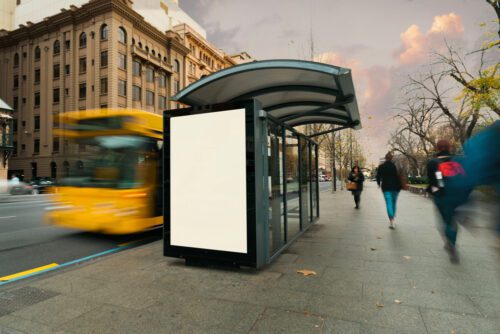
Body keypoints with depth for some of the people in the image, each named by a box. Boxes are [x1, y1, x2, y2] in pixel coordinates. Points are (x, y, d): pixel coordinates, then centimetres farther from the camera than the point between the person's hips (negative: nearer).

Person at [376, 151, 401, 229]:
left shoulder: (381, 167, -1)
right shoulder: (394, 166, -7)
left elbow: (378, 176, 5)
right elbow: (397, 177, -10)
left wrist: (379, 183, 24)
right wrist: (399, 187, -3)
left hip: (386, 187, 0)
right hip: (394, 187, 0)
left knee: (389, 203, -4)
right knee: (394, 203, 15)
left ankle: (391, 221, -17)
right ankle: (392, 219, 26)